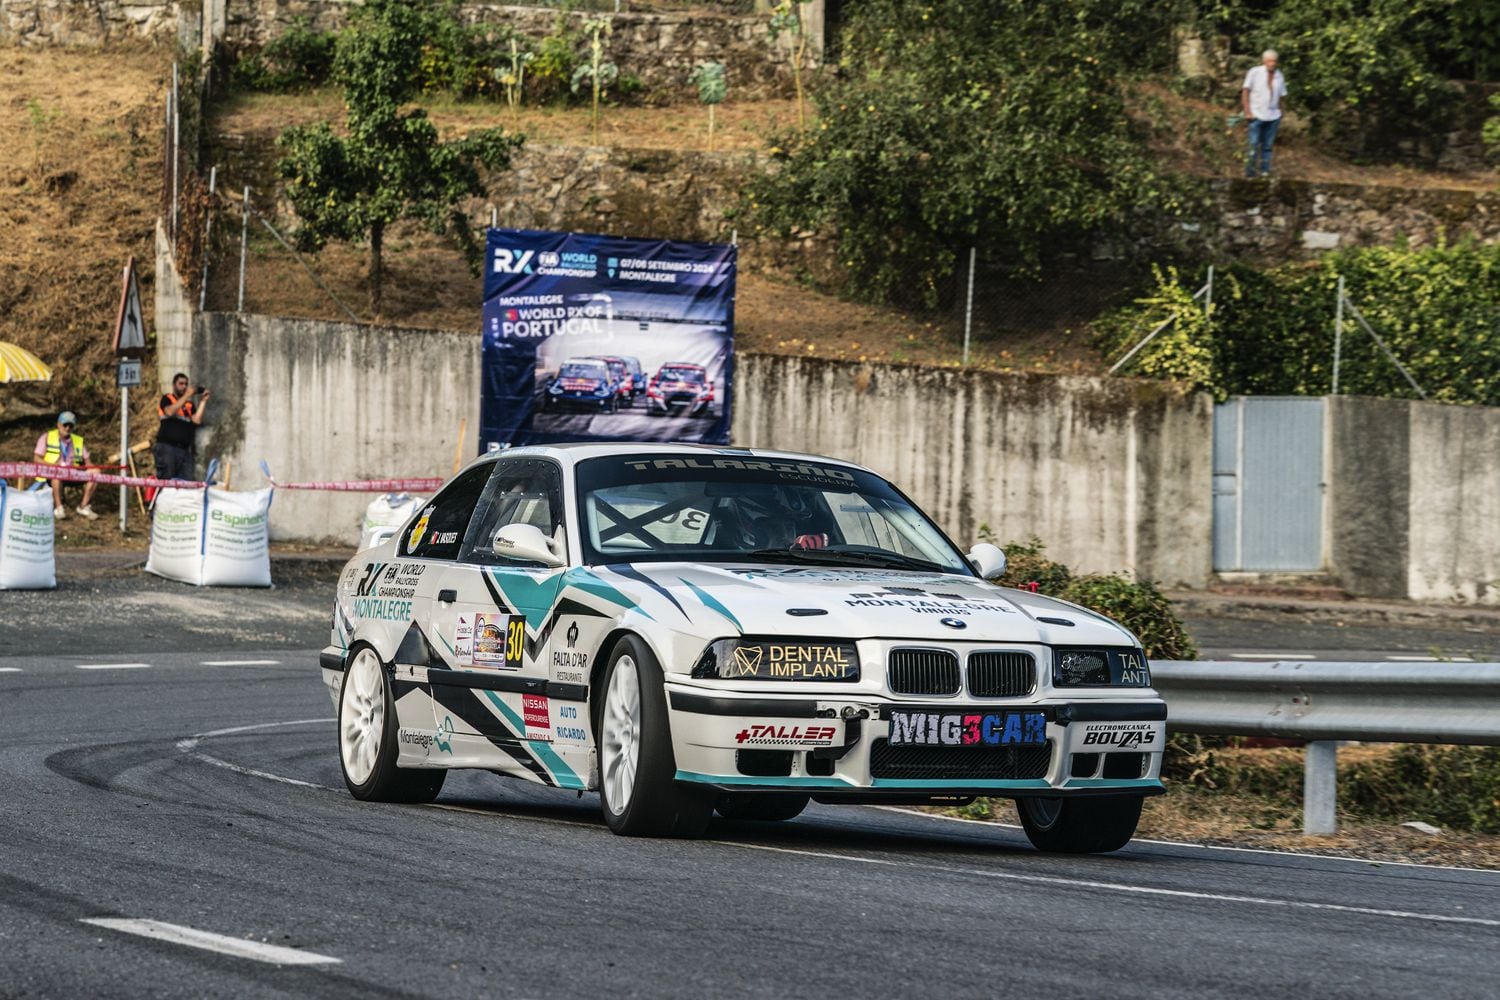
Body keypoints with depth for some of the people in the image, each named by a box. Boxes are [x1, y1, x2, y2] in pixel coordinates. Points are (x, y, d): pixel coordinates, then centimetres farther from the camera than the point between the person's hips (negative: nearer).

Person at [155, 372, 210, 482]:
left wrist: (203, 401, 3)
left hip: (184, 449, 5)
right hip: (167, 447, -5)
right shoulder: (167, 399, 7)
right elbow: (170, 411, -15)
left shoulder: (190, 405, 19)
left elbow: (197, 420, 5)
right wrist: (187, 395, -12)